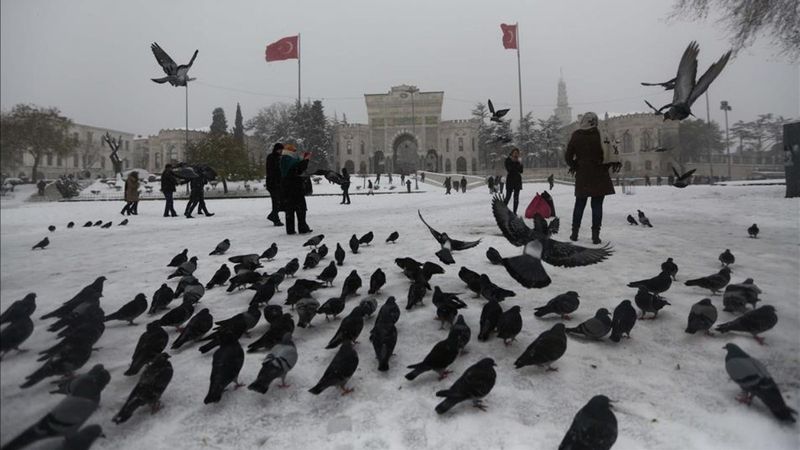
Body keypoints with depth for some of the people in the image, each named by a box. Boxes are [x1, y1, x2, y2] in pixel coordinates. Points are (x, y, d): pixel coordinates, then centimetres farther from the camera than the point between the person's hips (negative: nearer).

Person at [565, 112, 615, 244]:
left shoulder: (576, 135, -1)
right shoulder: (598, 134, -6)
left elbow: (568, 156, 0)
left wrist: (574, 166, 16)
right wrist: (605, 166, 8)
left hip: (582, 175, 2)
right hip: (599, 175, -2)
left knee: (580, 204, 13)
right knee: (597, 205, 2)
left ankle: (575, 232, 16)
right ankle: (595, 235, 1)